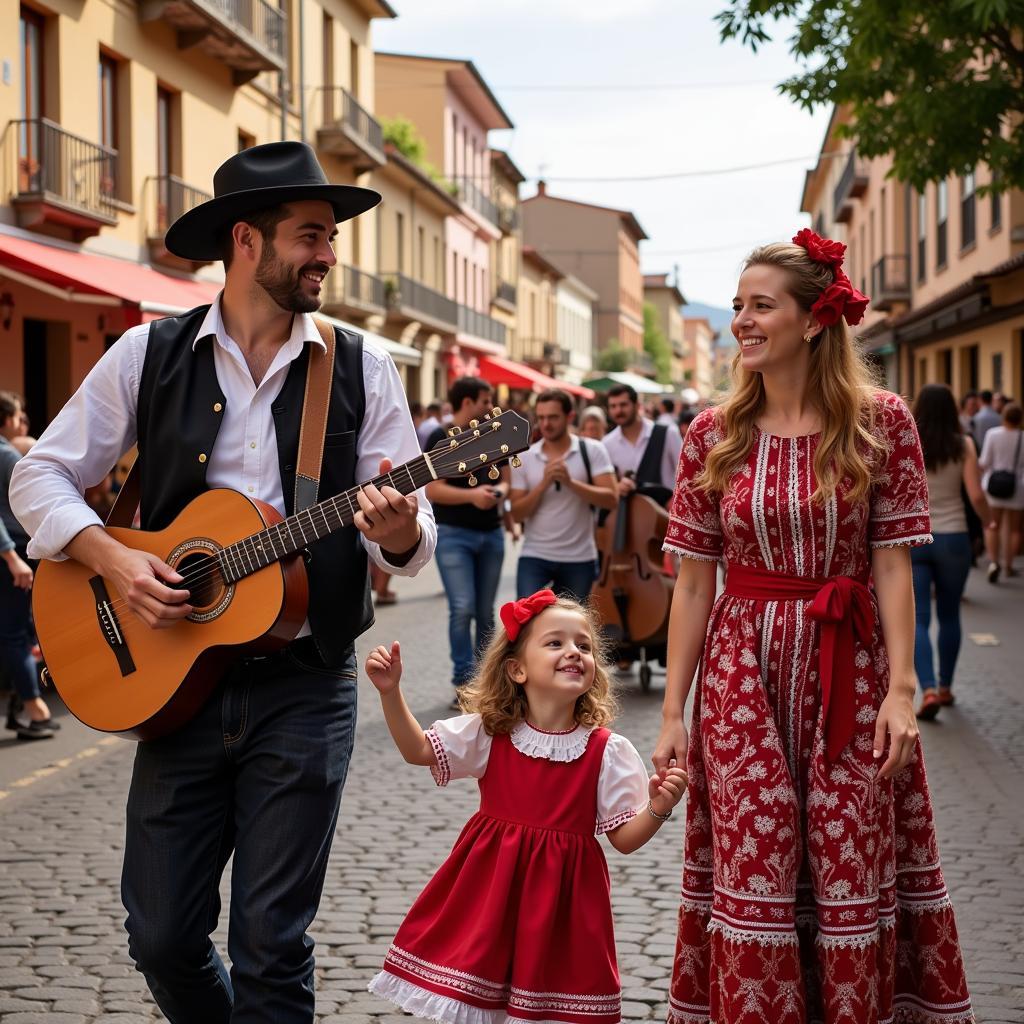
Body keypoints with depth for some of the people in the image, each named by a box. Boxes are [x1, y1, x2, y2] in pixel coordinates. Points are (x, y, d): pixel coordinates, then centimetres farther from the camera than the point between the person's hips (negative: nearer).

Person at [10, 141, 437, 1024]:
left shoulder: (361, 369, 2)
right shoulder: (149, 356, 2)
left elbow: (416, 536, 2)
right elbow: (42, 475, 5)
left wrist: (397, 533, -22)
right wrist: (112, 558, -12)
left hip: (305, 687, -1)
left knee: (271, 946, 0)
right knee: (161, 933, 7)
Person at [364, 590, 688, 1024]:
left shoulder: (608, 752, -8)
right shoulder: (487, 733, -4)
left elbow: (624, 837, -4)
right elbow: (418, 750, 2)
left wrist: (658, 808, -23)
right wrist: (390, 692, -10)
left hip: (562, 894, -1)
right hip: (490, 888, 2)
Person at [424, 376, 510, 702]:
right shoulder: (441, 438, -6)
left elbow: (505, 480, 15)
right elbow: (433, 490, -13)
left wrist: (499, 491, -8)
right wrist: (471, 495, -26)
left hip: (491, 533, 5)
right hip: (453, 533, -5)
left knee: (485, 611, 9)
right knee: (462, 608, -14)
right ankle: (464, 680, -9)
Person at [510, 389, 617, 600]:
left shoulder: (592, 451, -3)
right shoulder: (524, 457, 1)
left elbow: (610, 499, -11)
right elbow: (517, 512, -2)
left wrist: (571, 482, -21)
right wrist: (544, 483, -16)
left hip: (579, 559, 0)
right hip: (534, 556, 0)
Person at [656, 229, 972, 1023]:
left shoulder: (879, 421, -3)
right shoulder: (715, 435, 2)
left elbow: (892, 564, -4)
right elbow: (693, 581, 4)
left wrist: (901, 688, -11)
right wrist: (672, 712, 2)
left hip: (848, 669, -1)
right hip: (743, 668, 2)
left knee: (853, 872, 4)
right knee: (752, 875, 3)